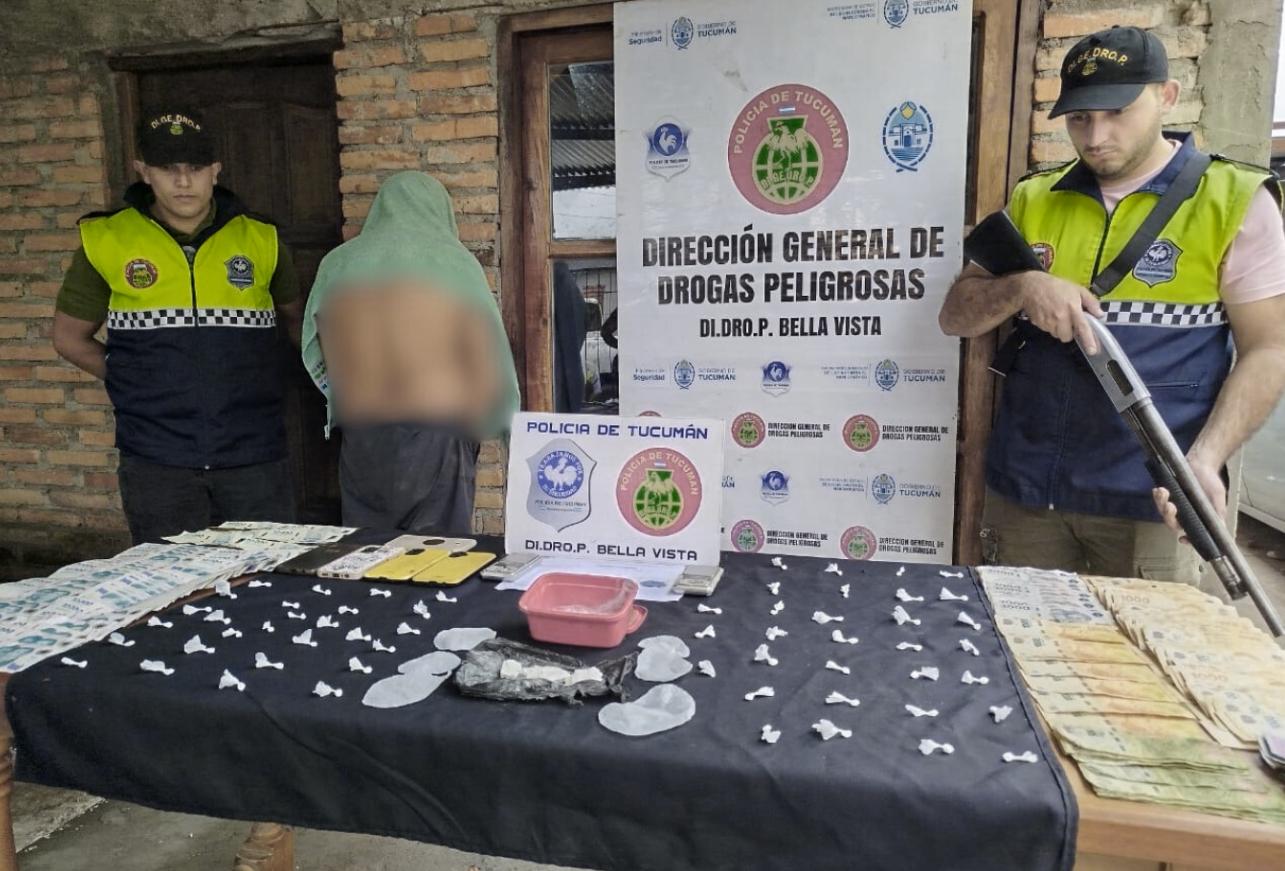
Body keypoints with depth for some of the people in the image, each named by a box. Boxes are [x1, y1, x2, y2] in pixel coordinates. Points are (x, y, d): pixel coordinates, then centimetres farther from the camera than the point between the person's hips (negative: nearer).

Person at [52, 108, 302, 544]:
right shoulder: (106, 241, 2)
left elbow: (295, 317, 19)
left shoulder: (260, 239, 4)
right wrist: (140, 384, 4)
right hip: (156, 462, 0)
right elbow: (70, 337, 13)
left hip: (254, 456, 0)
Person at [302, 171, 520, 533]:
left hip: (361, 436, 3)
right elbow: (488, 358, -5)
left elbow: (316, 355, 12)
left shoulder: (338, 263, 6)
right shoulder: (454, 259, -3)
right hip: (437, 436, -3)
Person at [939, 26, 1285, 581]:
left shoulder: (1236, 200, -1)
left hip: (1147, 498, -3)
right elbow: (956, 315, 6)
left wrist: (1205, 458, -19)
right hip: (1024, 488, 3)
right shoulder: (1033, 200, 7)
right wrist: (1021, 287, -15)